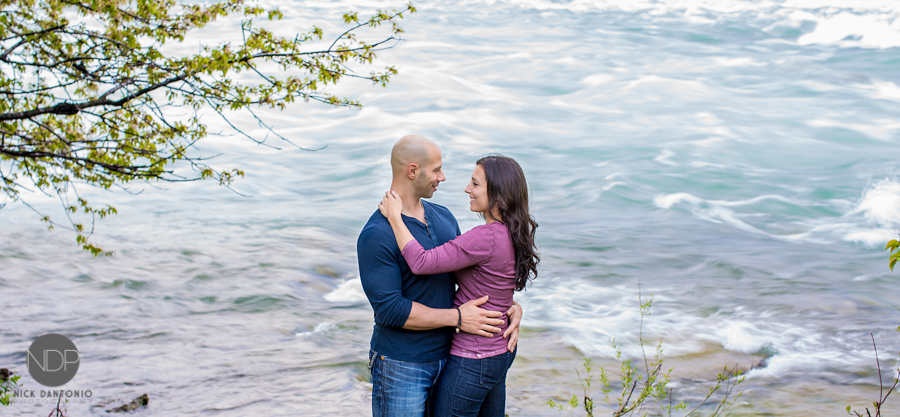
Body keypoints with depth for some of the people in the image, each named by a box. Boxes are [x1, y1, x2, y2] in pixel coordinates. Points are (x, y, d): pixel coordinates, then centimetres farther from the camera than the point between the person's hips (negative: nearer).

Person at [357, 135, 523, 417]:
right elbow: (389, 309, -23)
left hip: (445, 357, 7)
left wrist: (512, 307, -5)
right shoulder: (376, 236, -18)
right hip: (400, 366, -7)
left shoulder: (443, 218, 6)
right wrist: (457, 317, -21)